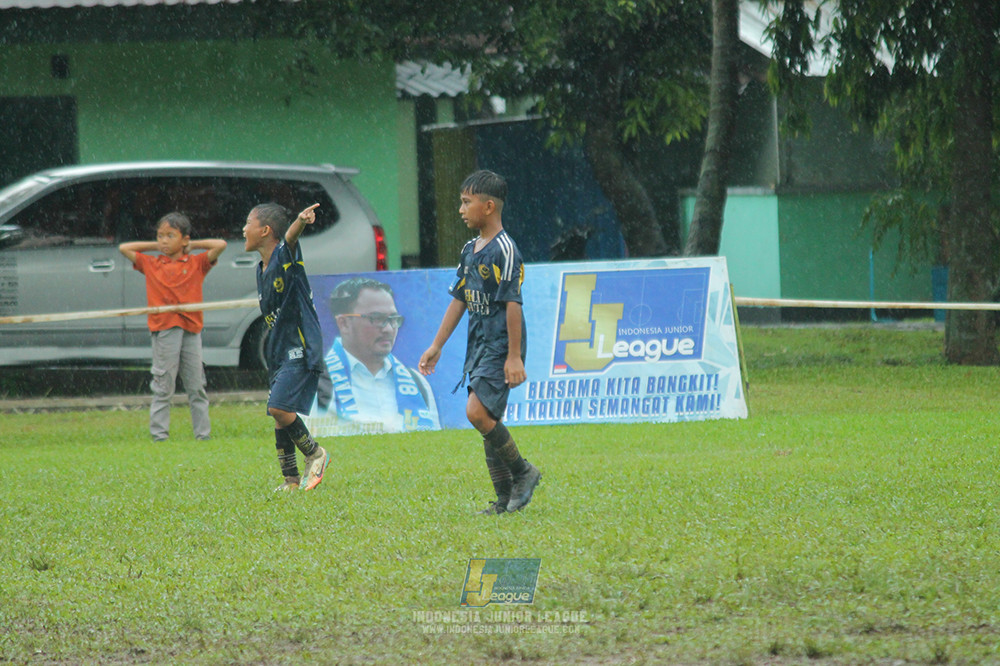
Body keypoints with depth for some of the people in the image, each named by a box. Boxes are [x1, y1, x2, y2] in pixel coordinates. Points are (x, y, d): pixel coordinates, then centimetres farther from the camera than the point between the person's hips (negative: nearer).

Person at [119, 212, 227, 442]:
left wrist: (192, 245, 9)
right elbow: (124, 248, 13)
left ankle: (203, 433, 10)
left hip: (191, 328, 0)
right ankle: (159, 435, 0)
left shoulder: (197, 263, 8)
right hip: (164, 330, 0)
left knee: (196, 386, 5)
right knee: (163, 387, -1)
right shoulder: (151, 264, 10)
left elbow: (220, 245, 2)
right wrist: (155, 246, 12)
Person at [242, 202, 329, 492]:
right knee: (280, 416, 7)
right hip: (279, 354, 9)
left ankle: (314, 453, -1)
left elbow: (290, 237, -34)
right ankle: (291, 480, 13)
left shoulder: (285, 256, -9)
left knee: (279, 407, -20)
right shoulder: (262, 270, 15)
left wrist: (301, 221, -55)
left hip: (301, 350, -9)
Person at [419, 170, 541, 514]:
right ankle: (505, 498, 11)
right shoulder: (471, 250, 13)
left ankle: (523, 472, -4)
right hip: (479, 345, 9)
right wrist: (436, 346, 19)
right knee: (489, 421, 7)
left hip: (502, 346, -9)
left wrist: (514, 356, -20)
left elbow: (513, 304, -17)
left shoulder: (504, 250, -14)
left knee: (478, 411, -19)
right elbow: (459, 300, 20)